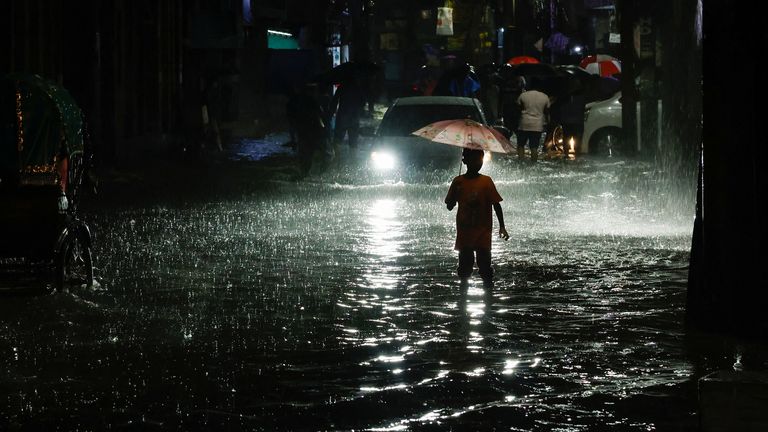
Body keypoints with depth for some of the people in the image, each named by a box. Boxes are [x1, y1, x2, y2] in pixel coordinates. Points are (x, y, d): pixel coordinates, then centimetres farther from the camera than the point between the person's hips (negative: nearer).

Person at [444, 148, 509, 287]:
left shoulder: (486, 181, -5)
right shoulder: (458, 182, 1)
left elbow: (496, 204, -4)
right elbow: (449, 206, 5)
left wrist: (502, 227, -10)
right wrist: (456, 192, -14)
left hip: (482, 232, -2)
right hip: (464, 232, 2)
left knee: (484, 265, -2)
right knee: (465, 265, 8)